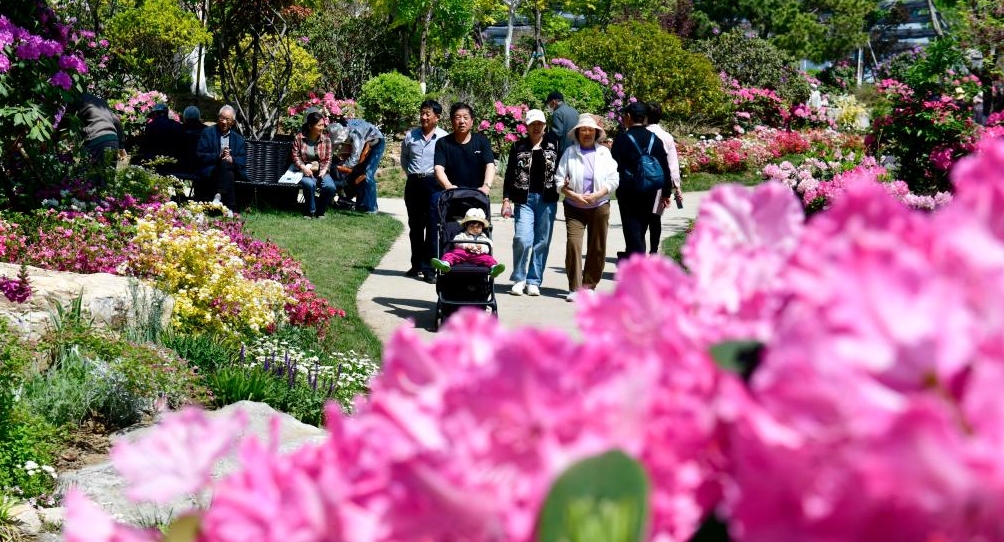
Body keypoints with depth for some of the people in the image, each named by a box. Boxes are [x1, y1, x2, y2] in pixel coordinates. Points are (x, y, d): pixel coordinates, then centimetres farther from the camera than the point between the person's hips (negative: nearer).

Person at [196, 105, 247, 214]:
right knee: (229, 174, -36)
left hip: (233, 171, 3)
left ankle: (219, 195, -41)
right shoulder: (207, 133, 11)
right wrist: (218, 157, -17)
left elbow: (243, 161, 8)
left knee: (226, 163, -34)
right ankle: (230, 208, -43)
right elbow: (200, 155, 0)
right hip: (210, 171, -3)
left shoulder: (238, 138, 20)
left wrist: (232, 160, -16)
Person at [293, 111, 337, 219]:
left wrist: (324, 170, -14)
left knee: (330, 187, -28)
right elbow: (295, 156, -2)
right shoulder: (299, 137, -4)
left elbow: (328, 159, 3)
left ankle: (320, 211, -2)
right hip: (305, 170, -2)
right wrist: (303, 167, -17)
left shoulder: (326, 139, 1)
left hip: (320, 171, 2)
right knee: (310, 184, -37)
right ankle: (310, 211, -12)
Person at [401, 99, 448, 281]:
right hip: (413, 183, 5)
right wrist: (411, 173, 11)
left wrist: (441, 181, -7)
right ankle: (416, 264, 21)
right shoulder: (411, 136, 8)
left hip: (434, 183, -4)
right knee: (415, 225, 11)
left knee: (433, 225, -5)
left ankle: (429, 267, -3)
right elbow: (404, 157, 21)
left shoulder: (444, 138, -6)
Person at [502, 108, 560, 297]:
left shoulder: (554, 145, 8)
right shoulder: (518, 147, 8)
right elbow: (510, 174, 8)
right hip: (524, 199, -1)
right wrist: (506, 199, 1)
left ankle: (534, 281, 13)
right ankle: (519, 279, 5)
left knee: (542, 241, 3)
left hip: (547, 199, 1)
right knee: (522, 239, -13)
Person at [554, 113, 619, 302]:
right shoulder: (570, 153, 3)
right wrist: (575, 196, -15)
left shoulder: (604, 153, 6)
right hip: (574, 208, -1)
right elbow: (559, 181, 0)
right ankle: (574, 288, -9)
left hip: (599, 206, 1)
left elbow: (613, 180, 0)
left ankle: (589, 285, 18)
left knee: (597, 249, 4)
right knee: (573, 244, -13)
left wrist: (596, 195, -14)